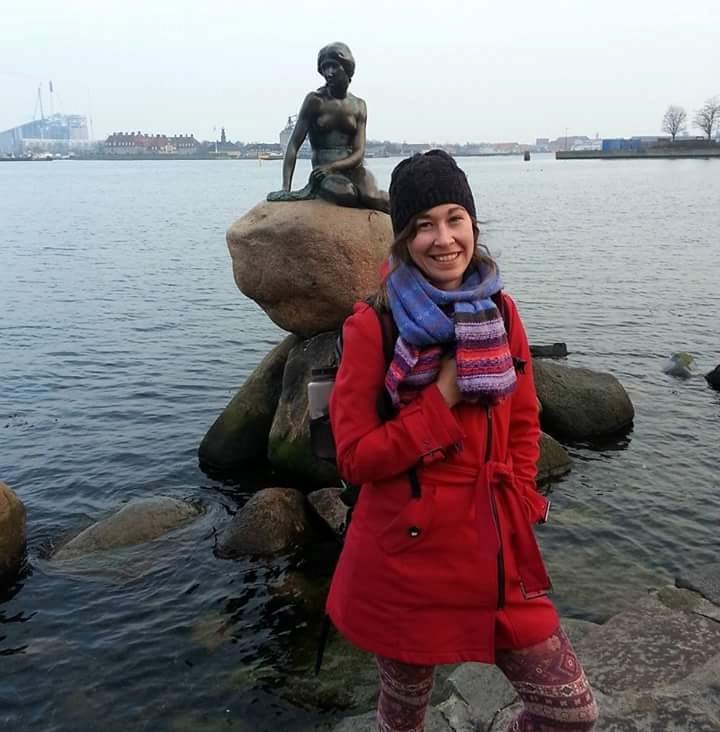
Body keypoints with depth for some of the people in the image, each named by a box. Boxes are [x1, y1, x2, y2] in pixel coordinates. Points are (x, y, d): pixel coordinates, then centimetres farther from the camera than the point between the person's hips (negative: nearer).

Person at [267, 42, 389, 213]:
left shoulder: (359, 106, 8)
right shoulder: (315, 100, 1)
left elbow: (359, 153, 0)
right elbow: (293, 145, -3)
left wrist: (332, 166, -20)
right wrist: (286, 188, -14)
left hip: (352, 169, 2)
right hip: (323, 172, -2)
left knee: (372, 196, -32)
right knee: (345, 194, -37)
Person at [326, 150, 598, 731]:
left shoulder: (500, 311, 2)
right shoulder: (374, 325, -12)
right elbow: (355, 457, -14)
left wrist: (516, 504, 2)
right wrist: (445, 397, -20)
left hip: (498, 552, 4)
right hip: (407, 556, -4)